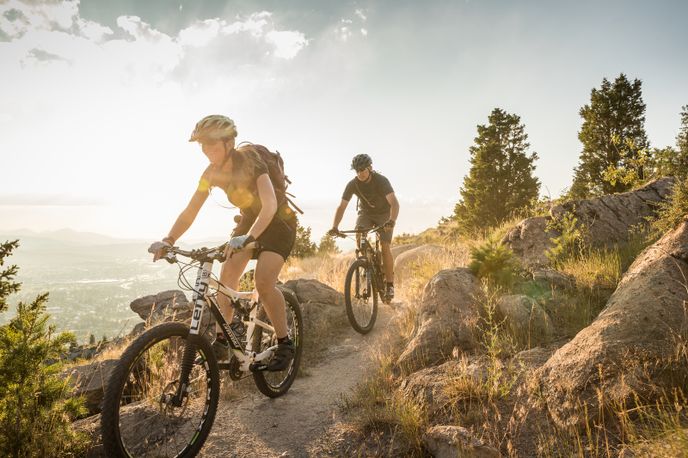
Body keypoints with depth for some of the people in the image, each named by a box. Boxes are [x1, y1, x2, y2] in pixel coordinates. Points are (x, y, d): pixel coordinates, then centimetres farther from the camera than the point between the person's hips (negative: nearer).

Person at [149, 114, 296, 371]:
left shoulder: (250, 161, -28)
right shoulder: (212, 173, -10)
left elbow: (270, 204, -41)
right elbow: (190, 212, -8)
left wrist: (249, 237, -55)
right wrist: (168, 240, -23)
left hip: (278, 222, -6)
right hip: (249, 219, 6)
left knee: (263, 281, -23)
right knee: (227, 276, -10)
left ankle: (284, 344, -6)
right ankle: (221, 343, 2)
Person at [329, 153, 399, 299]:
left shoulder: (381, 181, -29)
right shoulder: (352, 184, -20)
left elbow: (394, 202, -40)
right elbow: (342, 206, -21)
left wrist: (392, 221, -58)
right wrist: (334, 227, -35)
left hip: (384, 214, -3)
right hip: (365, 213, 3)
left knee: (385, 247, -16)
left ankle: (390, 284, -6)